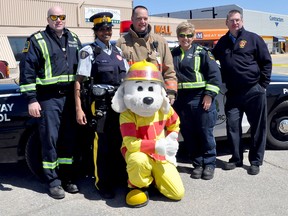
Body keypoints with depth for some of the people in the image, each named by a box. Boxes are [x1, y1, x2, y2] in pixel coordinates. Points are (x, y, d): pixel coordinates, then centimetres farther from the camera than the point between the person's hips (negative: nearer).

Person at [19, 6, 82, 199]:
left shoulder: (74, 39, 14)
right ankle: (54, 181, 9)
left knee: (69, 139, 9)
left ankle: (68, 178, 20)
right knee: (50, 139, -1)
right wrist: (31, 99, -11)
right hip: (49, 98, -4)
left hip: (70, 96, 5)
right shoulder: (37, 40, -1)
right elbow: (27, 71, -5)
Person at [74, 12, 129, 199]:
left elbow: (127, 77, 19)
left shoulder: (117, 51, 14)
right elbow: (79, 81, -8)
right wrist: (78, 108, -15)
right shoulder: (89, 51, -3)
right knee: (102, 144, -1)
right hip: (100, 104, -5)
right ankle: (103, 183, 11)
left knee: (119, 141, 14)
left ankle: (119, 176, 30)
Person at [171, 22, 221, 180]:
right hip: (181, 101, 4)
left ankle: (209, 164, 15)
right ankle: (197, 164, 21)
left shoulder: (201, 52, 1)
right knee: (188, 134, 8)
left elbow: (215, 73, -4)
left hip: (201, 99, -4)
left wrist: (209, 95, -11)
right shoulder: (173, 54, 13)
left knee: (205, 133, 2)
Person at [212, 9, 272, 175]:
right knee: (232, 126, 4)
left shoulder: (253, 38, 2)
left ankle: (255, 162, 12)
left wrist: (263, 85, -4)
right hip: (233, 93, 3)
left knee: (258, 127, 2)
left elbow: (266, 62, 2)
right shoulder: (223, 42, 12)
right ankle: (236, 159, 17)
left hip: (254, 91, -3)